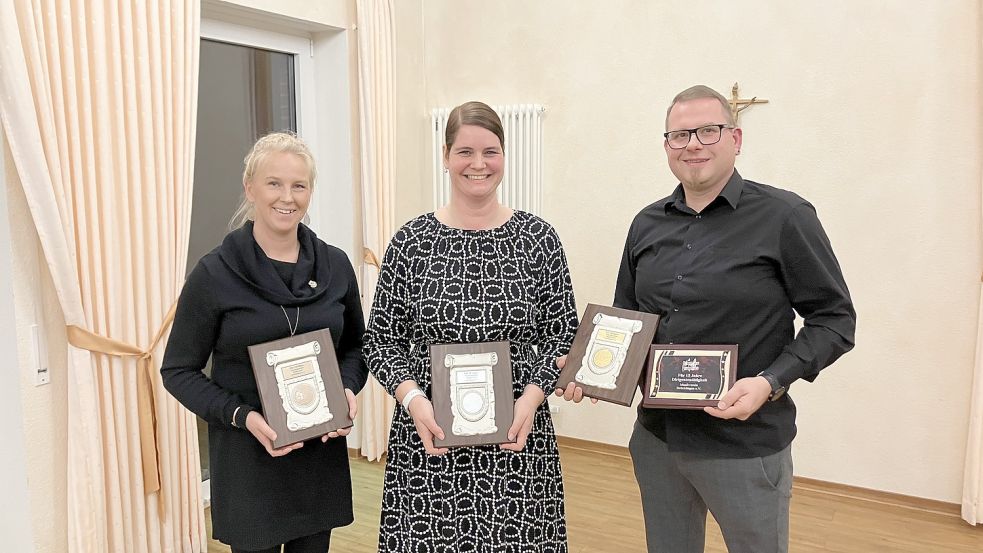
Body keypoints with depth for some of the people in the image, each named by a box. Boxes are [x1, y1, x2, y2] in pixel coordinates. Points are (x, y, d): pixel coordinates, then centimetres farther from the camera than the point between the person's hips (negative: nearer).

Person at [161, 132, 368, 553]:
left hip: (321, 452, 3)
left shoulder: (334, 265, -1)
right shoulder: (214, 274, -11)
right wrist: (242, 416, -19)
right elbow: (178, 371, -5)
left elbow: (356, 345, 12)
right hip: (248, 458, -3)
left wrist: (348, 389, -8)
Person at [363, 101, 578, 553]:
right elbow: (381, 340, 3)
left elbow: (563, 333, 3)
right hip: (429, 437, 0)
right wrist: (412, 398, -13)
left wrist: (532, 396, -12)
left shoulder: (538, 239, 0)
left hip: (517, 437, 0)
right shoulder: (411, 241, 0)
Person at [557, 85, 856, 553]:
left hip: (745, 443, -5)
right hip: (656, 436, 5)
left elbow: (834, 319, -7)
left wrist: (771, 382, -20)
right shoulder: (648, 225, 6)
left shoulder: (785, 217, -10)